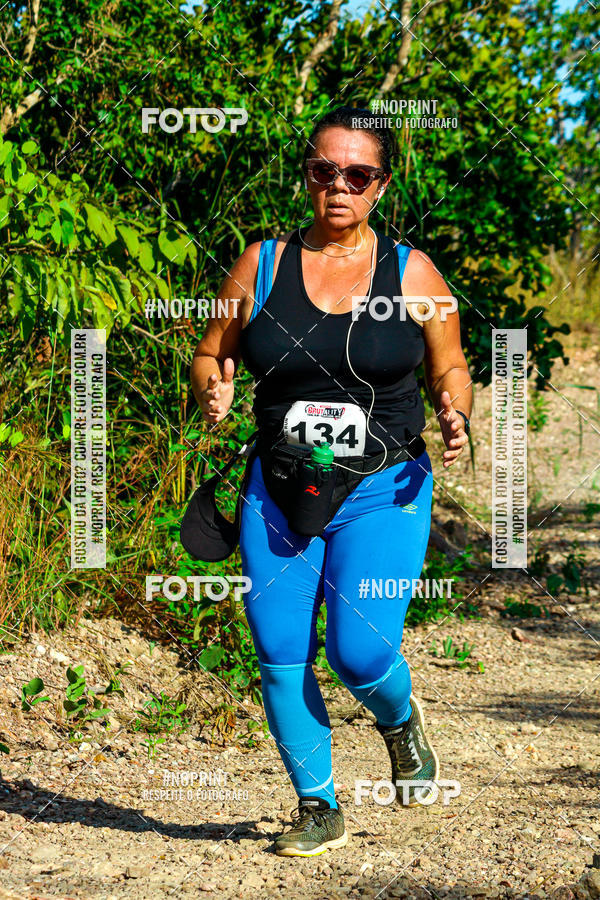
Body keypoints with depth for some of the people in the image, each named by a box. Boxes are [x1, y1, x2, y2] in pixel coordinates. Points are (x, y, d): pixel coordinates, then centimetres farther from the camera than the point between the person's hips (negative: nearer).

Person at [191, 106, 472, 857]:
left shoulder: (412, 273, 2)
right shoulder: (262, 265, 3)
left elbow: (449, 368, 11)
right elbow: (211, 354, 11)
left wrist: (454, 416, -10)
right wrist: (211, 391, -11)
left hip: (383, 492, -2)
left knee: (361, 651, -13)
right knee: (280, 655, -1)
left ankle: (400, 720, 24)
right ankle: (318, 808, 17)